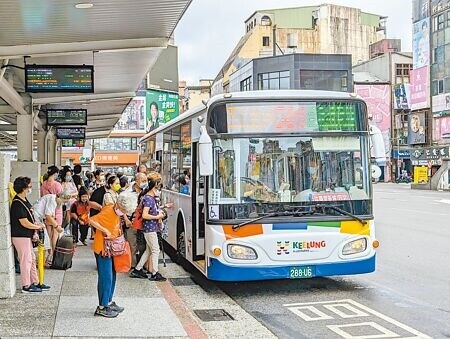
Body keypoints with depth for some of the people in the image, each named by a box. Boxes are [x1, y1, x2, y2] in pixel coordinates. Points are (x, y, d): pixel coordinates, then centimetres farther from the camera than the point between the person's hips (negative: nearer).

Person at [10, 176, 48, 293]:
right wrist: (39, 226, -8)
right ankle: (26, 286, 9)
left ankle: (35, 283, 25)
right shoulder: (17, 204, -21)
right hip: (20, 236, -10)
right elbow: (25, 223, -22)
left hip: (27, 235, 10)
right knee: (26, 260, -1)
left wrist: (34, 231, 6)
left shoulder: (24, 201, 10)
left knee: (32, 259, 16)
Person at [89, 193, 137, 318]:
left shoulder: (116, 212, 5)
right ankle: (102, 307, 3)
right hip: (103, 249, -9)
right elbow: (91, 220, -31)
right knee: (106, 278, -4)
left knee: (112, 276, 16)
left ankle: (109, 302, 28)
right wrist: (105, 231, -29)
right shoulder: (107, 212, -21)